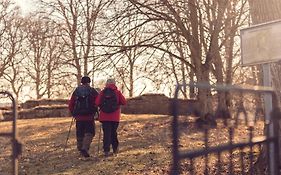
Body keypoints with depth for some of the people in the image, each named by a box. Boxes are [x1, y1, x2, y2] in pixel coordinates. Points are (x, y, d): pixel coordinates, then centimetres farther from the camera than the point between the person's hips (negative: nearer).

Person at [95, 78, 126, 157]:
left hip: (104, 116, 0)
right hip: (115, 117, 0)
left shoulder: (102, 92, -1)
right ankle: (115, 148, 24)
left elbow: (97, 103, -7)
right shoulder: (117, 92, -1)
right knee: (113, 132, 15)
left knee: (106, 133, 1)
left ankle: (106, 150, -5)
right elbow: (124, 102, -4)